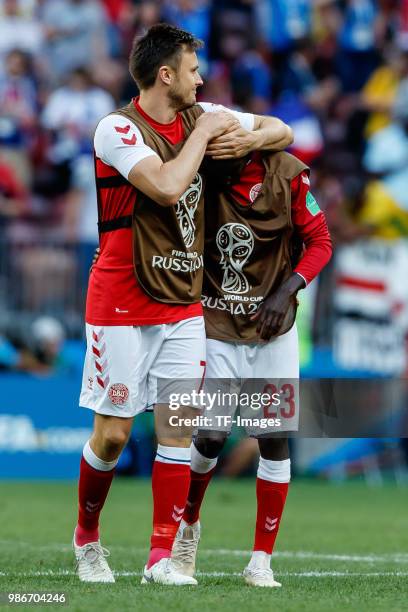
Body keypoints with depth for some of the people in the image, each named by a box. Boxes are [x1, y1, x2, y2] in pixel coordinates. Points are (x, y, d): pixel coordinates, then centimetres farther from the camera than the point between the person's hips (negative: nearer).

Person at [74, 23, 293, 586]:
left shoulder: (201, 117, 7)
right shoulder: (118, 129, -13)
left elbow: (281, 130, 18)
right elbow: (168, 186, -28)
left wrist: (249, 138, -4)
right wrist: (204, 133, -15)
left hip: (184, 305, 6)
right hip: (122, 304, -6)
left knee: (178, 429, -2)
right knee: (112, 434, -2)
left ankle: (162, 559, 0)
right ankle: (87, 535, 21)